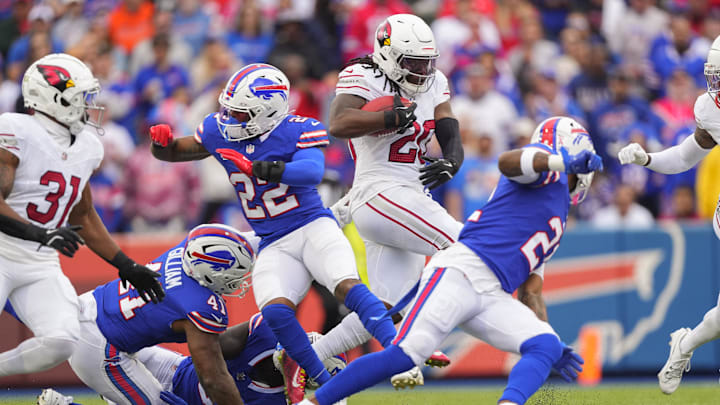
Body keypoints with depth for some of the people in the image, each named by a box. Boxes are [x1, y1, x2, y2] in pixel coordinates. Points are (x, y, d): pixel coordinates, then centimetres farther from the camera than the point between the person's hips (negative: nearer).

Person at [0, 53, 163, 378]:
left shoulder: (86, 148, 10)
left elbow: (84, 217, 22)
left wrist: (126, 266, 18)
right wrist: (39, 233, -38)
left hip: (42, 266, 7)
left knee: (60, 342, -15)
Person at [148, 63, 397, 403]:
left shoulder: (298, 131, -11)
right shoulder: (221, 131, 5)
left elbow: (312, 171, -30)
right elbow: (172, 152, 17)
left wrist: (257, 168, -39)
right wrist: (162, 141, -8)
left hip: (313, 228, -4)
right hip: (274, 247, 4)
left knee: (348, 286, -30)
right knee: (275, 312, -23)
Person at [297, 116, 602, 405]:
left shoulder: (556, 225, 32)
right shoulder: (546, 167, 8)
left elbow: (530, 291, 32)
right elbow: (507, 162, -17)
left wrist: (550, 343, 20)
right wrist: (564, 161, -34)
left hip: (493, 297, 8)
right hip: (462, 272, -8)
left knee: (546, 346, -15)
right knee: (404, 356, -19)